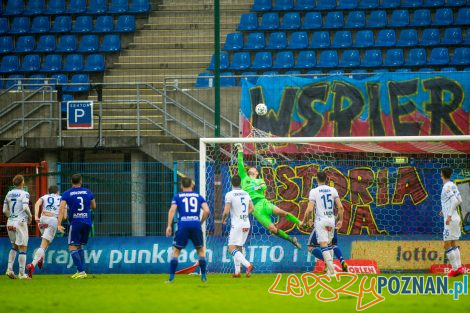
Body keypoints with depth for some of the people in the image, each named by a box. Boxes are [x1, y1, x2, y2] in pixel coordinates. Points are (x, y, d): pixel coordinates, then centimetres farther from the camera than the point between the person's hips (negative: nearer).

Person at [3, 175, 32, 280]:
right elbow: (25, 207, -21)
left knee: (14, 246, 22)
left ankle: (9, 269, 8)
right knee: (23, 248, 0)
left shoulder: (9, 194, 9)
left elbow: (5, 211, 9)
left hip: (10, 223, 6)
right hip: (20, 222, -6)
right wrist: (30, 216, -3)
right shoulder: (24, 194, -8)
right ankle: (21, 274, 0)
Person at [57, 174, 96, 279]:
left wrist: (59, 224, -17)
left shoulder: (66, 194, -3)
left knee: (73, 247, -1)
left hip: (75, 223, -4)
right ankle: (81, 270, 14)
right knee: (80, 246, 18)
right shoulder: (88, 192, 7)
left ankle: (81, 271, -13)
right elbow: (94, 206, 18)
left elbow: (61, 209, -13)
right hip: (87, 223, 4)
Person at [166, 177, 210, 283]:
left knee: (176, 251, 7)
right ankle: (203, 276, 13)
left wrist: (169, 225, -5)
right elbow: (206, 211, 1)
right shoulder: (198, 196, 13)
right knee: (201, 250, 16)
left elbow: (172, 210, -4)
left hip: (183, 226, -1)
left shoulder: (177, 197, 10)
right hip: (196, 225, 1)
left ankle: (171, 277, 1)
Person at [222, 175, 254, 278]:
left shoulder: (229, 195, -10)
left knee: (232, 249, -10)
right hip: (246, 224, 7)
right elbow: (251, 208, 13)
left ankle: (247, 264, -30)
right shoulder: (246, 194, 9)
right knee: (239, 248, 18)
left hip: (237, 225, -7)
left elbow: (226, 211, -13)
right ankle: (237, 271, 16)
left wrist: (223, 219, 6)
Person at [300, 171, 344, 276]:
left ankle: (331, 270, -17)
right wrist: (340, 220, 11)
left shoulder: (314, 191, -7)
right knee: (329, 244, 20)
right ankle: (330, 267, 22)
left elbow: (310, 209, -13)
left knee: (324, 245, -6)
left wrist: (304, 222, -1)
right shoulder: (333, 190, 3)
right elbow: (340, 207, -1)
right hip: (331, 220, 4)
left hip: (320, 221, -4)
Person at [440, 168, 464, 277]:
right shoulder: (453, 186, 13)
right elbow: (459, 200, 19)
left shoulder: (447, 187, -14)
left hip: (450, 219, -9)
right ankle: (459, 267, 14)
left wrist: (449, 215, -27)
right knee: (454, 244, 15)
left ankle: (455, 268, -9)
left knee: (447, 245, -6)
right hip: (456, 218, 9)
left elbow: (454, 200, -25)